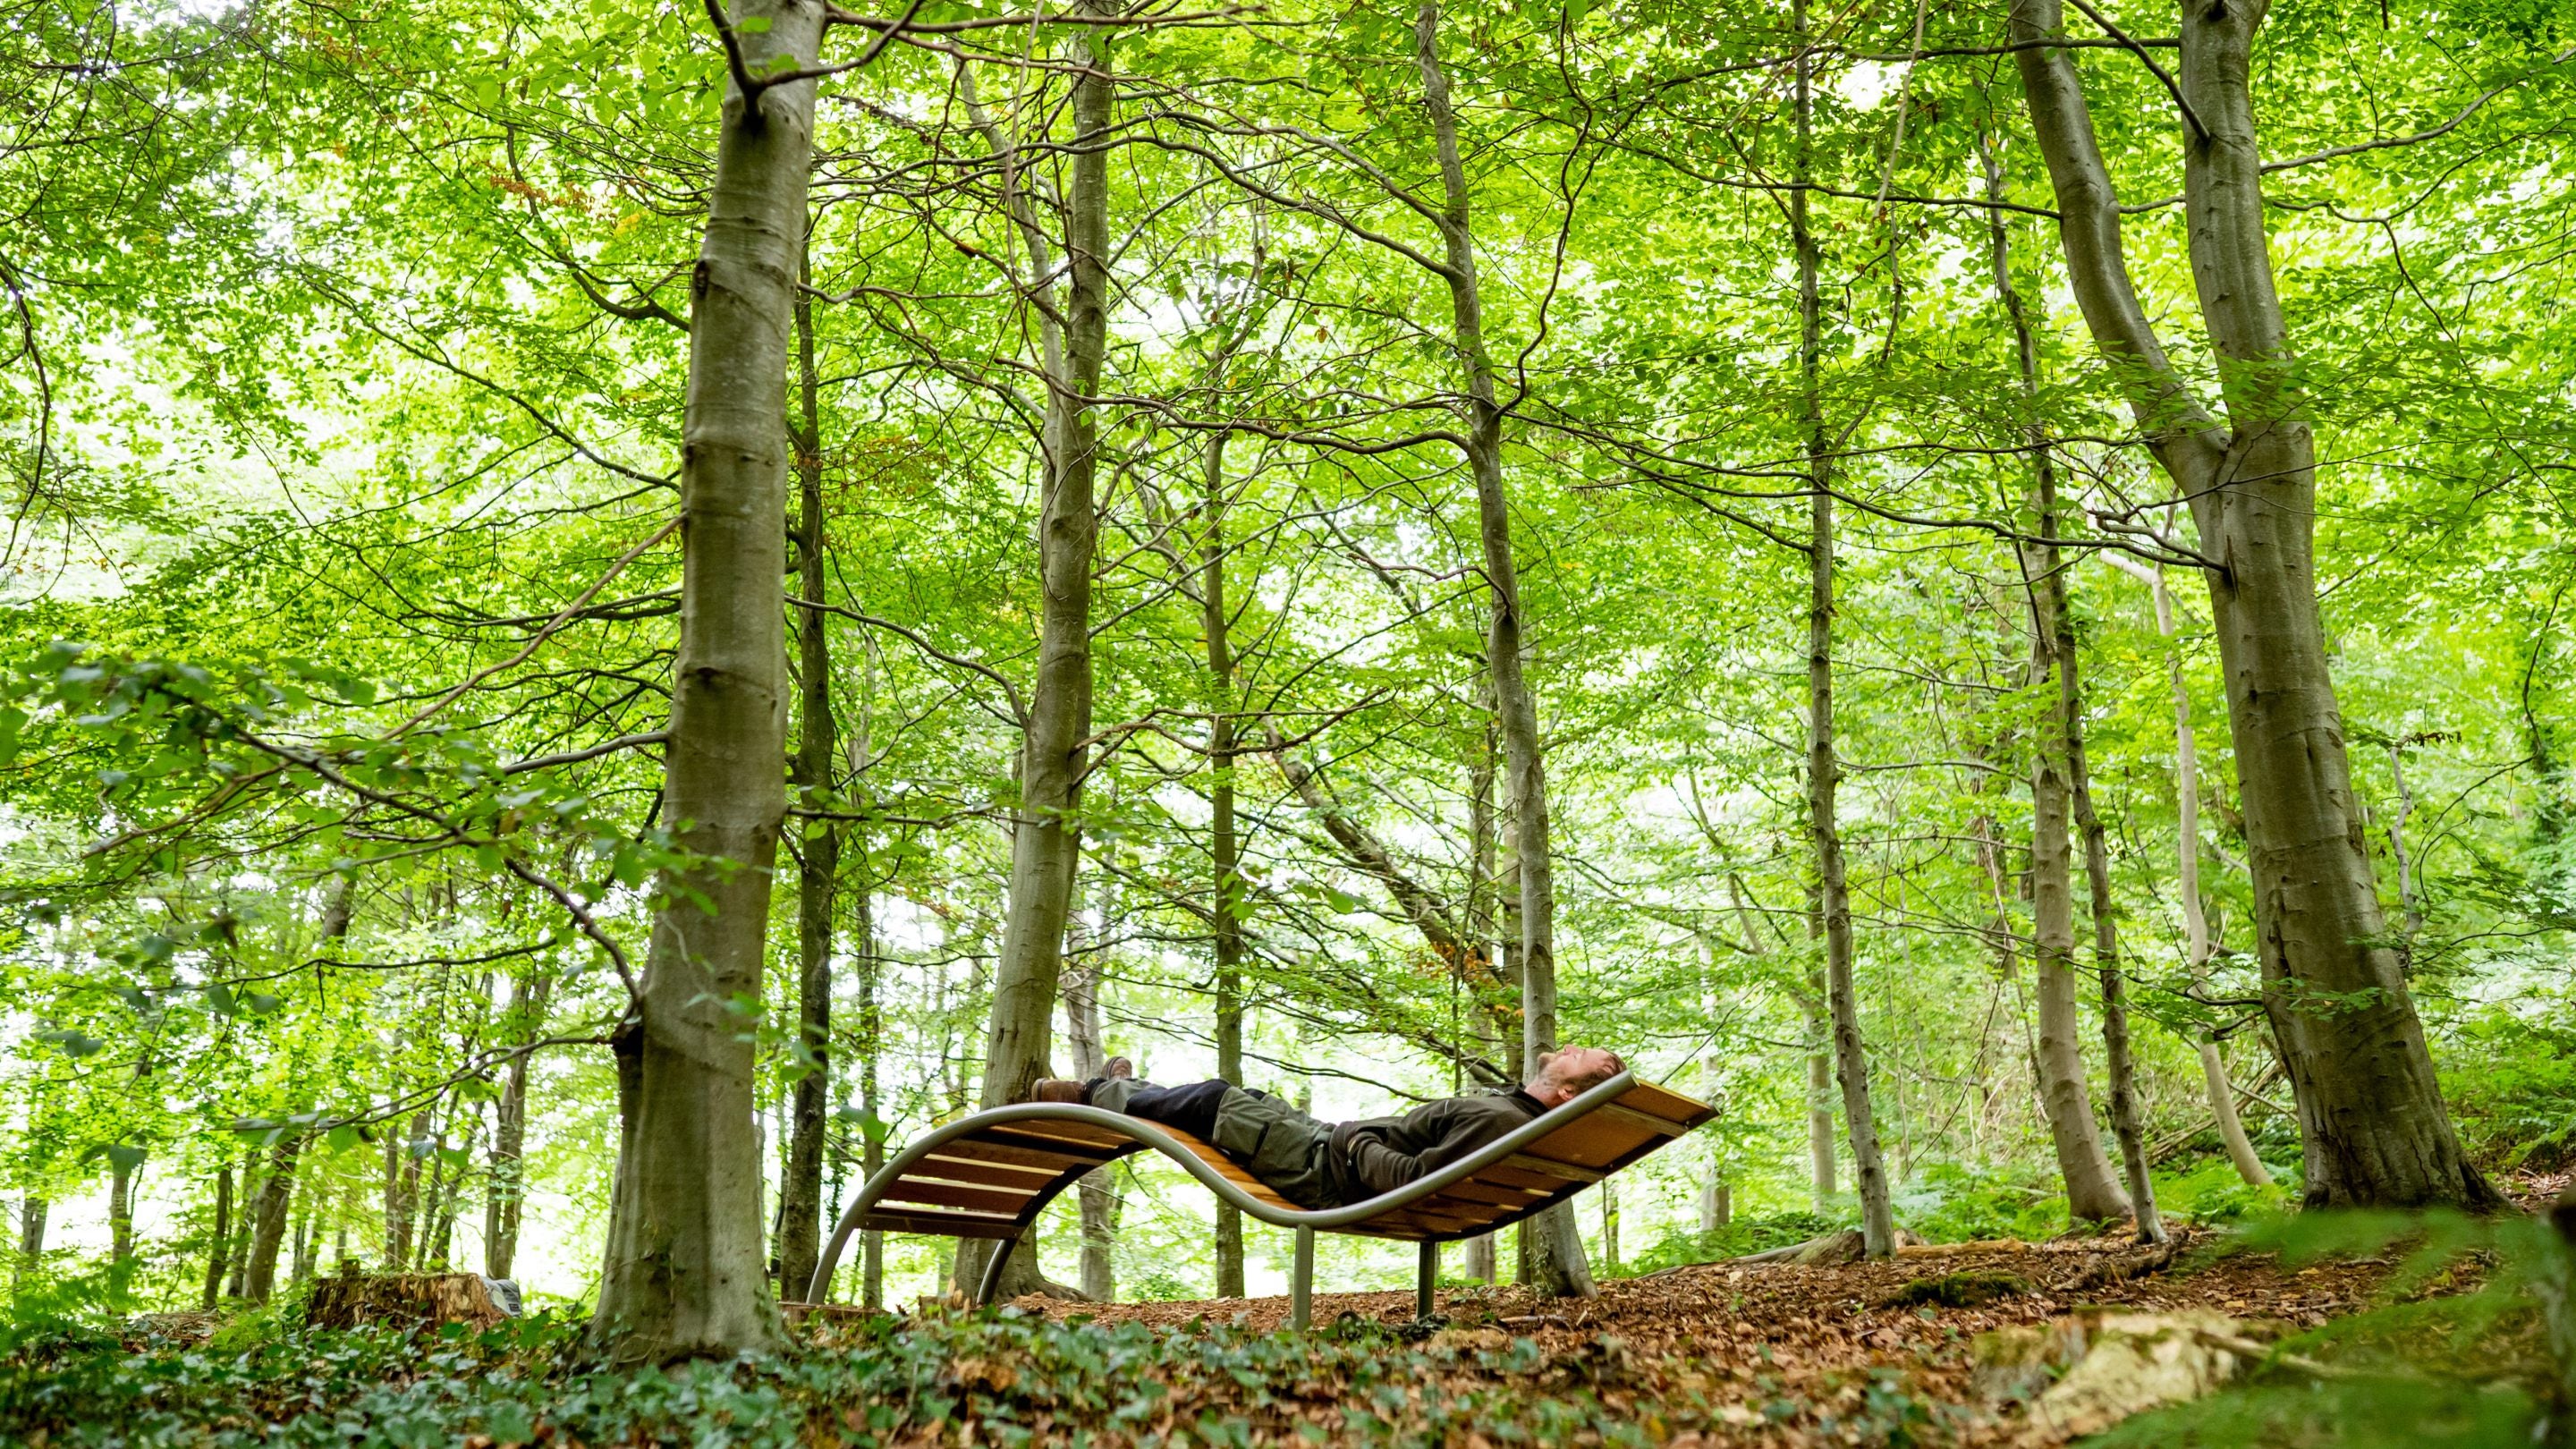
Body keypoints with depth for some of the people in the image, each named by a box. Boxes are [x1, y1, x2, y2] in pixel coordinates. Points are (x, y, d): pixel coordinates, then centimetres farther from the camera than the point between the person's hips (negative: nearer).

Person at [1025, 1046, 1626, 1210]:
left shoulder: (1498, 1121, -30)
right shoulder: (1521, 1107, 0)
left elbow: (1413, 1179, -34)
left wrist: (1353, 1140, -19)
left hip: (1327, 1172, -8)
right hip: (1340, 1147, 8)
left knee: (1214, 1100, 5)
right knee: (1238, 1096, 22)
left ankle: (1103, 1097, 29)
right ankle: (1120, 1090, 43)